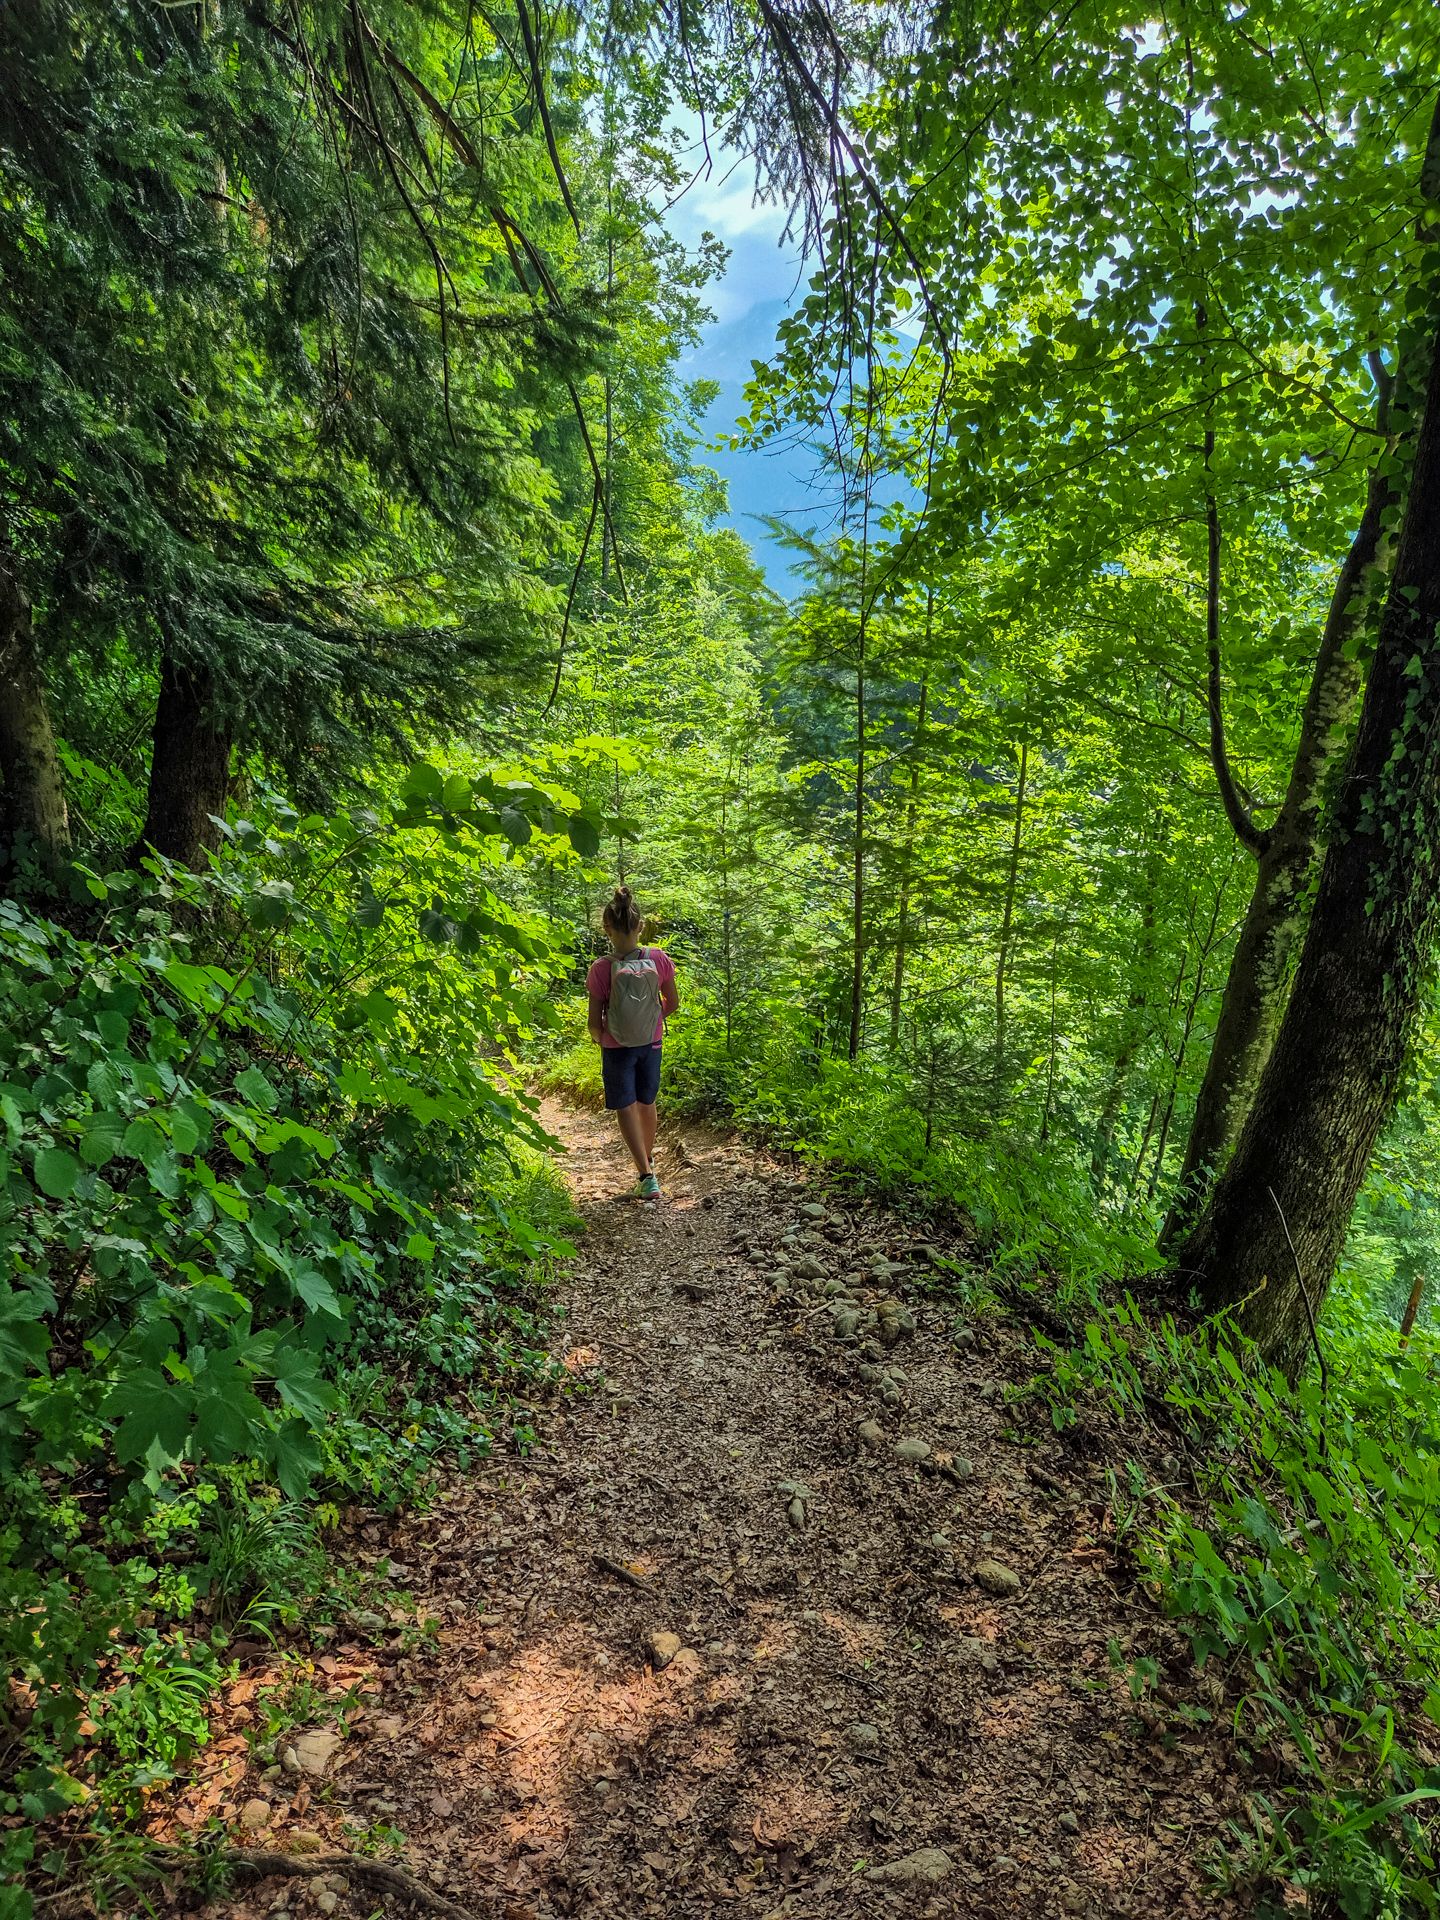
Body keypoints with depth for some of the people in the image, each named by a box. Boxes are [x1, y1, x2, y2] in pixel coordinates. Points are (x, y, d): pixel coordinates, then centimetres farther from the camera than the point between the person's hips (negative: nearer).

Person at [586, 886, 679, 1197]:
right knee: (646, 1103, 22)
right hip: (651, 1044, 3)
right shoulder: (658, 959, -13)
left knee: (626, 1108, 7)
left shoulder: (602, 969, -20)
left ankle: (646, 1175, -4)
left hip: (616, 1047, -3)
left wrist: (601, 1042, 8)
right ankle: (648, 1157, 44)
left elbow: (594, 1022, -13)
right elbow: (672, 1003, 0)